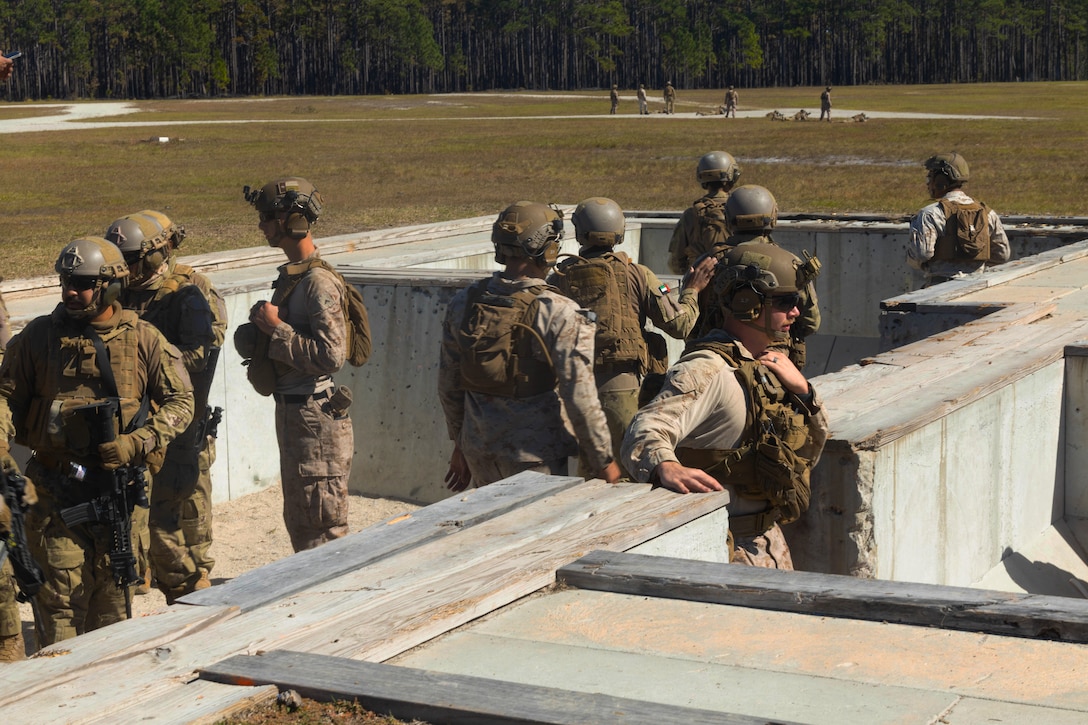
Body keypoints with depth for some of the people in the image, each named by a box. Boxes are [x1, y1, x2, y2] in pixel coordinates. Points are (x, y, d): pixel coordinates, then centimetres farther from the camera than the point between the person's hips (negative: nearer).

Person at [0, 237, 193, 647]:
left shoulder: (142, 339, 1)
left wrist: (138, 442, -12)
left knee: (114, 590, 9)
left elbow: (181, 401, 3)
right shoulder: (39, 337, 3)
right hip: (54, 491, 0)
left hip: (120, 486, 1)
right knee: (58, 591, -5)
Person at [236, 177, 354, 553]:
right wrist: (260, 329, 2)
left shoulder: (319, 283, -19)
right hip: (293, 413, 10)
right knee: (298, 520, 19)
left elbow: (331, 356, -26)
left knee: (322, 526, -3)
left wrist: (276, 328, -19)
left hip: (317, 419, -10)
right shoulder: (291, 275, 11)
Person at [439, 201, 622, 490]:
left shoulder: (463, 303, 0)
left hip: (479, 449, 6)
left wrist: (461, 442, 21)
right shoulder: (560, 315, -17)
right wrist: (604, 461, -5)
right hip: (535, 454, -5)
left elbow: (448, 385, 8)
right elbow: (580, 398, -17)